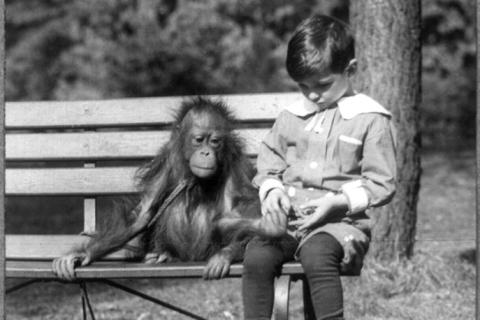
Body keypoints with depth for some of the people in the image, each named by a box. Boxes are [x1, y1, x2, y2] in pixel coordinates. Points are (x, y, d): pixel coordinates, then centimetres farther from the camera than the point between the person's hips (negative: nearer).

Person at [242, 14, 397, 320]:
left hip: (340, 221, -4)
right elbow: (268, 163, 22)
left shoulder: (371, 120, 1)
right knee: (257, 255, -26)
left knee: (317, 256, -37)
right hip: (287, 216, 4)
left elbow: (381, 184, 0)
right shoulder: (292, 117, 15)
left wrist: (340, 201, -14)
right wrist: (272, 190, -1)